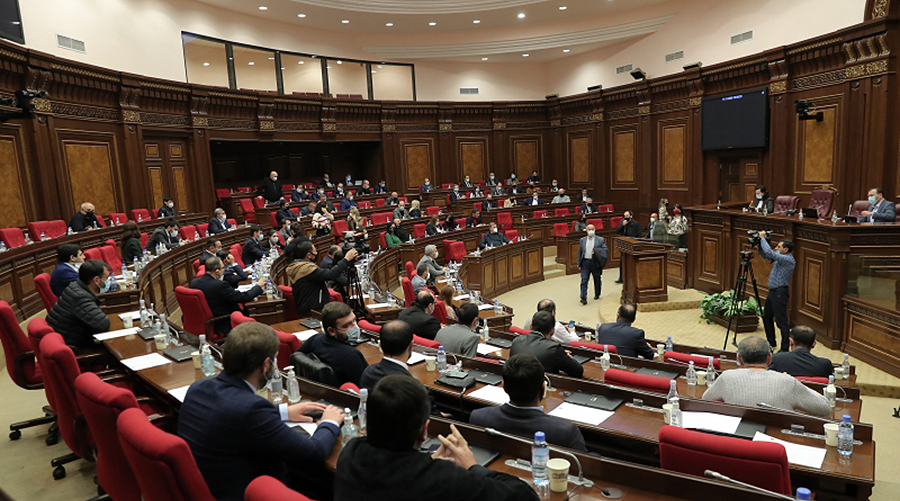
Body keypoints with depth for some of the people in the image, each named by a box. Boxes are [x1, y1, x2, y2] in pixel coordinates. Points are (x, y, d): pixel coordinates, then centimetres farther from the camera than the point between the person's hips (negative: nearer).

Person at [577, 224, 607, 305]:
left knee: (597, 280, 14)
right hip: (585, 262, 1)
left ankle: (597, 295, 33)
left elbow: (606, 250, -6)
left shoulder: (600, 240, 1)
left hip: (595, 263, -1)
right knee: (584, 281, -8)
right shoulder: (582, 240, 9)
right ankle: (583, 298, -11)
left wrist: (595, 250, -19)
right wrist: (579, 263, 7)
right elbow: (580, 252, 12)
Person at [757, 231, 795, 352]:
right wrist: (759, 243, 4)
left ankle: (785, 349, -1)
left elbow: (770, 253, -28)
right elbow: (764, 255, 19)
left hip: (780, 293, -10)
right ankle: (771, 343, 31)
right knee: (766, 317, 18)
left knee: (782, 321, -7)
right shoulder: (780, 256, 10)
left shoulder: (788, 259, -18)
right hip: (772, 291, 10)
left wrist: (762, 238, -17)